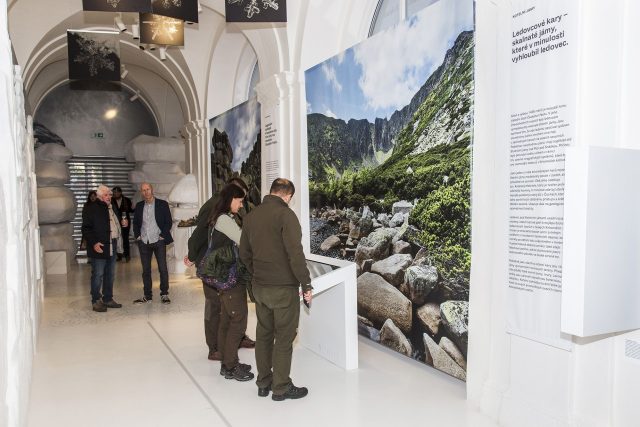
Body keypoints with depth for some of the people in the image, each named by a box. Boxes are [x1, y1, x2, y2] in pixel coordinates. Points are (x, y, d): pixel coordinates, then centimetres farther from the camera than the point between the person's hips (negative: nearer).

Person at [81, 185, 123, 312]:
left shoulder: (111, 207, 16)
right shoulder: (91, 208, -7)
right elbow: (86, 228, -12)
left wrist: (123, 223, 12)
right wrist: (94, 243, -19)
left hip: (112, 247, 8)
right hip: (99, 247, -8)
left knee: (110, 274, 12)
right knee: (98, 275, -3)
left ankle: (108, 299, 22)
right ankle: (96, 301, 6)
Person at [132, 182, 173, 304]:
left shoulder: (162, 204, -1)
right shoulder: (139, 206, 9)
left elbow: (169, 222, -1)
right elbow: (135, 223, 17)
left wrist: (163, 235, -7)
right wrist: (137, 236, 5)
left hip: (158, 241, -3)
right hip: (143, 242, 3)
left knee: (163, 269, -2)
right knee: (146, 270, 8)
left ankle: (164, 294, 9)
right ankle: (147, 295, 16)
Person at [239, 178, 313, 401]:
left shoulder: (251, 216, 8)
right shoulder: (285, 215, -16)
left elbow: (244, 253, 15)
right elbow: (295, 254, -21)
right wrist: (306, 284, -13)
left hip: (259, 287, 7)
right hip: (283, 288, -7)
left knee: (264, 334, 17)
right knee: (284, 338, 5)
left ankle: (263, 383, 28)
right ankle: (281, 388, 16)